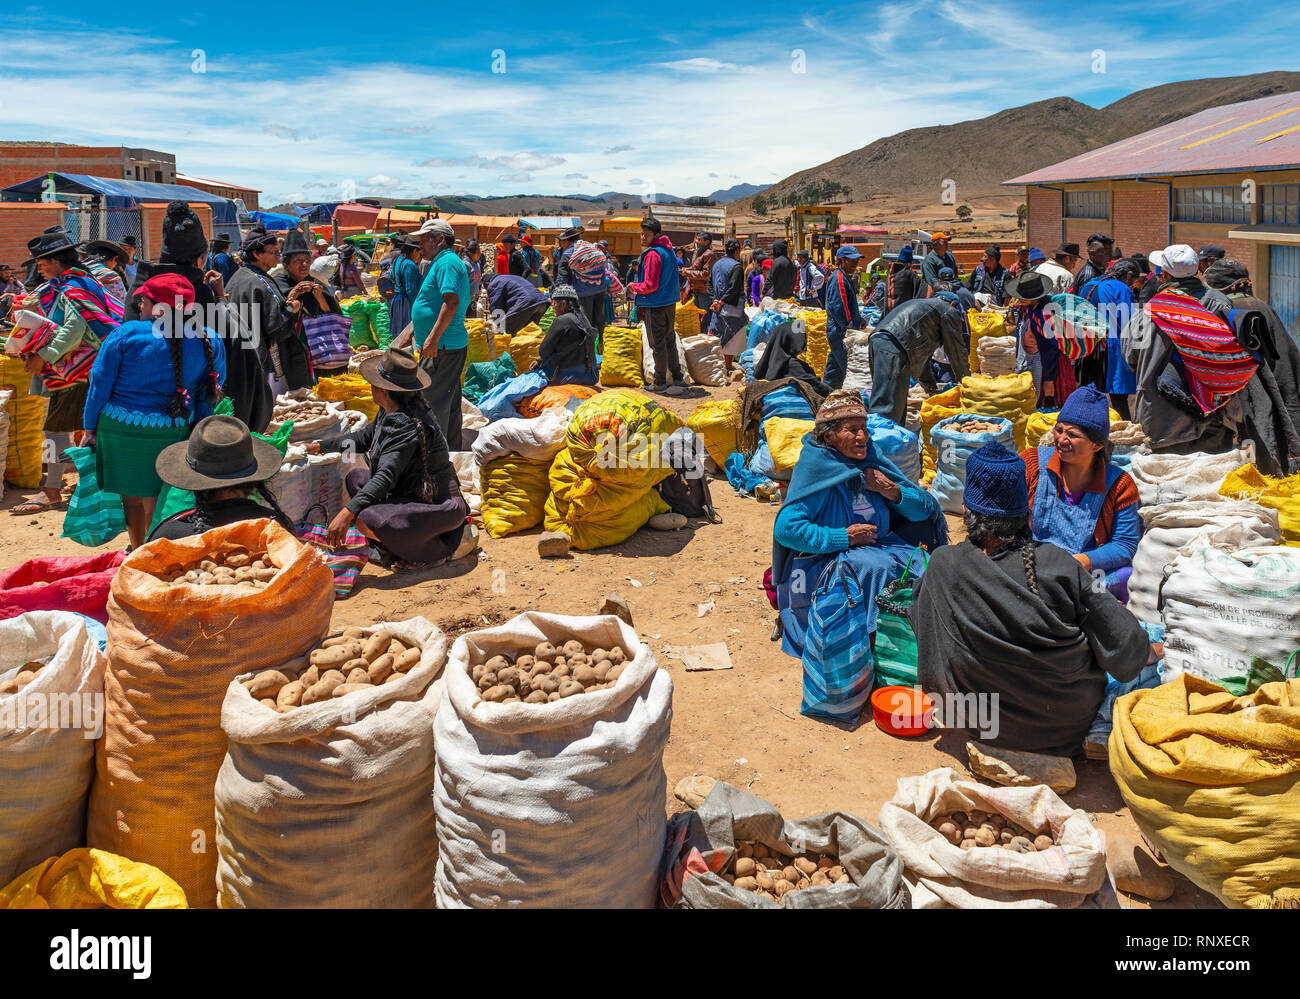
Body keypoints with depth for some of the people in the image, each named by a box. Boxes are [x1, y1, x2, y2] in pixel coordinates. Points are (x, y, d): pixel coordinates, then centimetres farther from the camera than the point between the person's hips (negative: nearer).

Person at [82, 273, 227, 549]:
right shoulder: (210, 341, -3)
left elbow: (100, 384, -2)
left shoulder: (126, 334, -7)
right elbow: (211, 395, 2)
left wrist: (90, 428, 8)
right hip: (172, 433, 1)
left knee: (131, 497, 15)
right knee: (157, 500, 14)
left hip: (120, 428, -1)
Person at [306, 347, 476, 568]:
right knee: (355, 477, 19)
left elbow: (385, 477, -30)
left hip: (440, 506, -11)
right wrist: (320, 446, 30)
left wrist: (348, 513, -34)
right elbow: (363, 438, 27)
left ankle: (446, 546, -10)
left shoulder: (407, 425, -23)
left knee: (367, 520, -30)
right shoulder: (390, 414, 7)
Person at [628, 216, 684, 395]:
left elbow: (650, 285, -22)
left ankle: (660, 383, 7)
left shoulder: (652, 254, -18)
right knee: (670, 341, 17)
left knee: (658, 344, 0)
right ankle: (677, 378, 24)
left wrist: (634, 286, -5)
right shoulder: (669, 251, 10)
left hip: (655, 306, -9)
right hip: (670, 303, 9)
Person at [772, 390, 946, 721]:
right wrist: (844, 538, -18)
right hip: (825, 561, -5)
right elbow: (785, 528, -18)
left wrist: (894, 492, -8)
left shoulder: (873, 463, 8)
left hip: (880, 547, 6)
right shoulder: (816, 470, -8)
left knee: (925, 566, -19)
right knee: (874, 567, -34)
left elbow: (926, 508, 12)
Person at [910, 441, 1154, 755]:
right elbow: (1120, 639, -6)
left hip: (992, 727, -1)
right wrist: (1149, 652, 16)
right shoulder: (1059, 563, -16)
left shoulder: (943, 565, -17)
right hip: (1072, 722, 1)